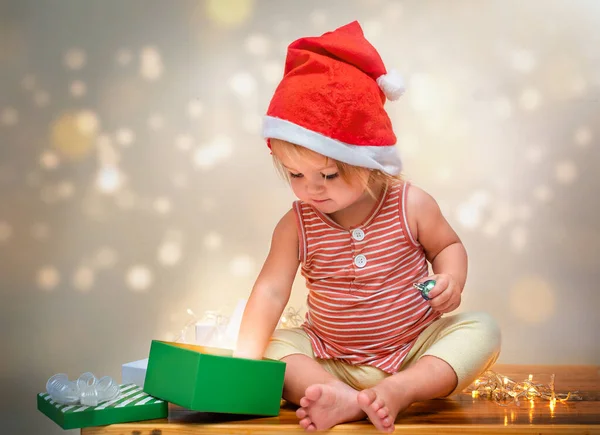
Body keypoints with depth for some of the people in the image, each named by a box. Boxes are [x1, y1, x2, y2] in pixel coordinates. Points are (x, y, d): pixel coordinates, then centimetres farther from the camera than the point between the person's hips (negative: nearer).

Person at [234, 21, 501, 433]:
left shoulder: (412, 206, -10)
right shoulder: (296, 226, -9)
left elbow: (447, 245, 6)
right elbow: (271, 290, -13)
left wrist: (451, 279, -17)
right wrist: (246, 359, -24)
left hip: (416, 347, 0)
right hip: (333, 360, 1)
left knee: (482, 330, -21)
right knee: (277, 343, -20)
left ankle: (398, 390, -36)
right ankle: (341, 397, -41)